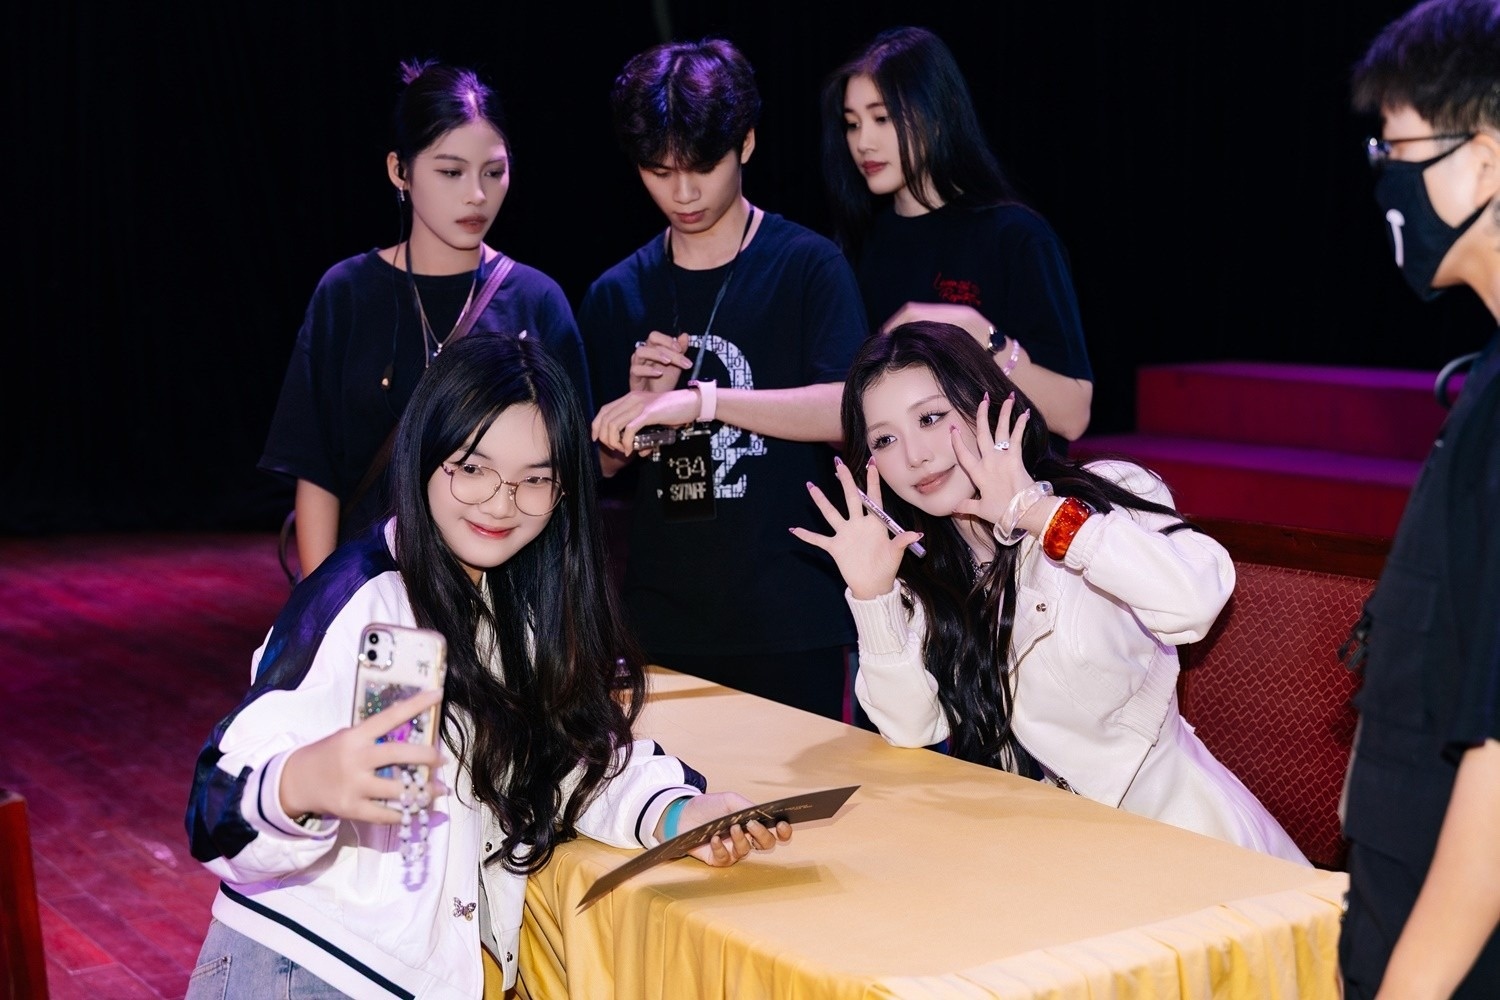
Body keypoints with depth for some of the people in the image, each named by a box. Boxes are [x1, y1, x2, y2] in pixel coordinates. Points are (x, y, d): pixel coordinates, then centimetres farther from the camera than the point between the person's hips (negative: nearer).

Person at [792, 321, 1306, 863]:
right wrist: (871, 593, -14)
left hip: (1164, 818, -5)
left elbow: (1196, 598, -29)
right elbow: (912, 728, -2)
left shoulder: (1105, 492, -9)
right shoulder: (921, 568, 6)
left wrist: (1037, 512, -24)